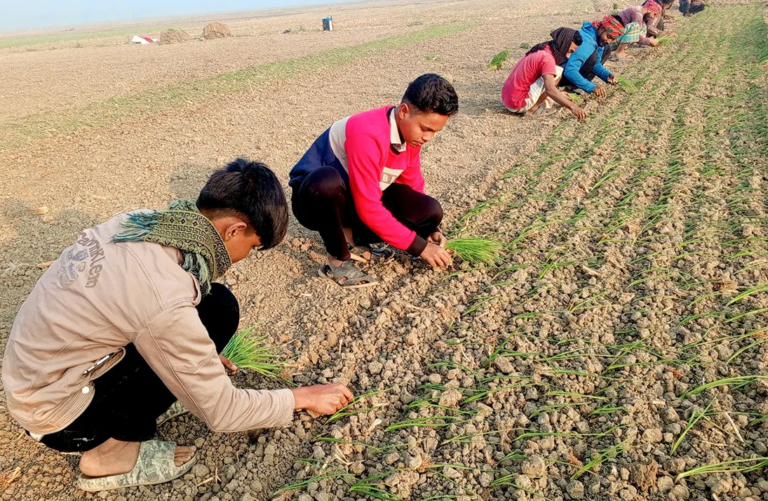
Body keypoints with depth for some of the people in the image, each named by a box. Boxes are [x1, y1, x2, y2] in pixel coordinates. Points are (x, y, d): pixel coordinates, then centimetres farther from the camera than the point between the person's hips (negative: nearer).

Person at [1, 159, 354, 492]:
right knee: (218, 312, -18)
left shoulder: (138, 222, -10)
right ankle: (111, 451, -3)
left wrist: (200, 355, 17)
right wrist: (302, 398, -7)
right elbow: (220, 412, -20)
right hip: (54, 410, -7)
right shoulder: (165, 302, -33)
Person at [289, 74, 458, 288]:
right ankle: (339, 259, -19)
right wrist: (419, 246, -27)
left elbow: (413, 184, 6)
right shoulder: (368, 135, -33)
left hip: (360, 198, 7)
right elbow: (368, 209, -33)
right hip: (315, 196, -6)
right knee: (328, 181, -44)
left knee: (431, 211, -13)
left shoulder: (410, 131, -7)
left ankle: (352, 238, 2)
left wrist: (429, 228, -8)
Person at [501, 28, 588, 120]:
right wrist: (572, 106, -34)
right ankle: (531, 109, -9)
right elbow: (550, 89, -30)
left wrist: (559, 94, 21)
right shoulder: (547, 58, -17)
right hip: (518, 104, -10)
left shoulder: (541, 50, 14)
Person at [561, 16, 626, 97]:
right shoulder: (585, 41, -31)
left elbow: (595, 63, 7)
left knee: (606, 49, 5)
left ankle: (583, 83, -2)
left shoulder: (600, 39, -3)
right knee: (591, 55, -30)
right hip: (563, 74, -9)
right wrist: (591, 87, -45)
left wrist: (607, 75, -13)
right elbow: (569, 71, -40)